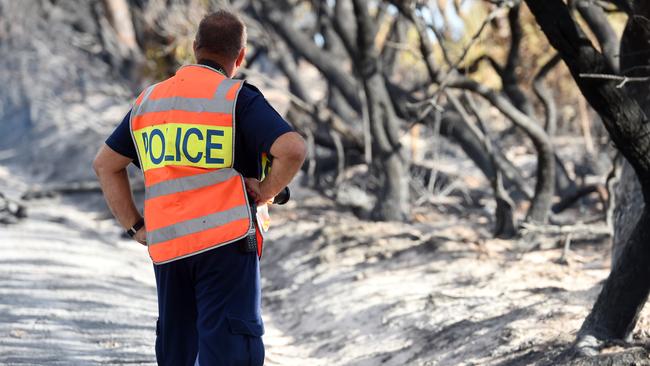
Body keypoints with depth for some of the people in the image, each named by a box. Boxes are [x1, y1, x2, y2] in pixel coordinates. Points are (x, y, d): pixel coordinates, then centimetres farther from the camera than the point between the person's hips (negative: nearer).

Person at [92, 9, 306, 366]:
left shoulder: (148, 99, 15)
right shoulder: (238, 98, -4)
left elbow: (105, 165, 22)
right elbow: (293, 150, -17)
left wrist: (134, 226, 18)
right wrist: (265, 191, -2)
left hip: (165, 247, 6)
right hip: (225, 242, -6)